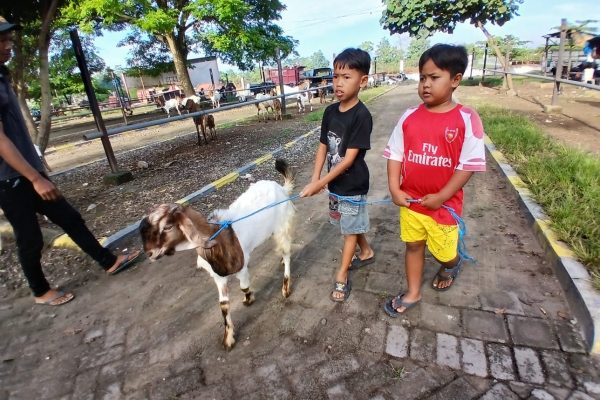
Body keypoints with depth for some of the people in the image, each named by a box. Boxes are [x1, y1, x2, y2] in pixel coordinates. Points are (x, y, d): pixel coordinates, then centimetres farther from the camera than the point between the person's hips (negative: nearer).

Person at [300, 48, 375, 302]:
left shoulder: (361, 116, -20)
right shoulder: (330, 112, 0)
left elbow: (349, 158, -23)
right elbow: (323, 147, 1)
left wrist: (321, 183, -24)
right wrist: (314, 180, -11)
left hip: (353, 186, -6)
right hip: (335, 183, 7)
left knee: (350, 229, 9)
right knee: (351, 224, 23)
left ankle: (341, 277, 22)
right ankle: (366, 253, 48)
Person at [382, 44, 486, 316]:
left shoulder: (466, 119, -13)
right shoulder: (409, 117, -4)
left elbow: (469, 164, -13)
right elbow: (395, 154, 0)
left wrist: (441, 197, -17)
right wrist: (395, 189, -10)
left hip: (443, 203, -3)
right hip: (410, 201, 3)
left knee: (443, 252, 15)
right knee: (413, 245, 16)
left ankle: (452, 265, 53)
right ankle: (412, 294, 35)